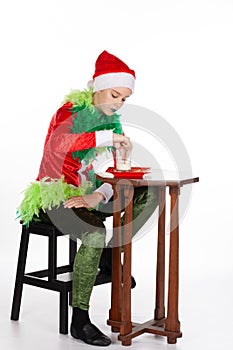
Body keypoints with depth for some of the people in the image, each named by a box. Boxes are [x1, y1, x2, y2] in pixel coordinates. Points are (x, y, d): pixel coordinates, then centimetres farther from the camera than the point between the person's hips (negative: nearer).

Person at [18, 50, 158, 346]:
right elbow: (58, 144, -37)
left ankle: (108, 257, 2)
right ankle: (79, 321, -25)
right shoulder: (71, 111, -13)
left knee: (148, 193, -4)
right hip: (54, 196, -8)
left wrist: (98, 196, -18)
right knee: (95, 232, -34)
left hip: (87, 194, 8)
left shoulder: (109, 120, 9)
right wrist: (106, 137, -38)